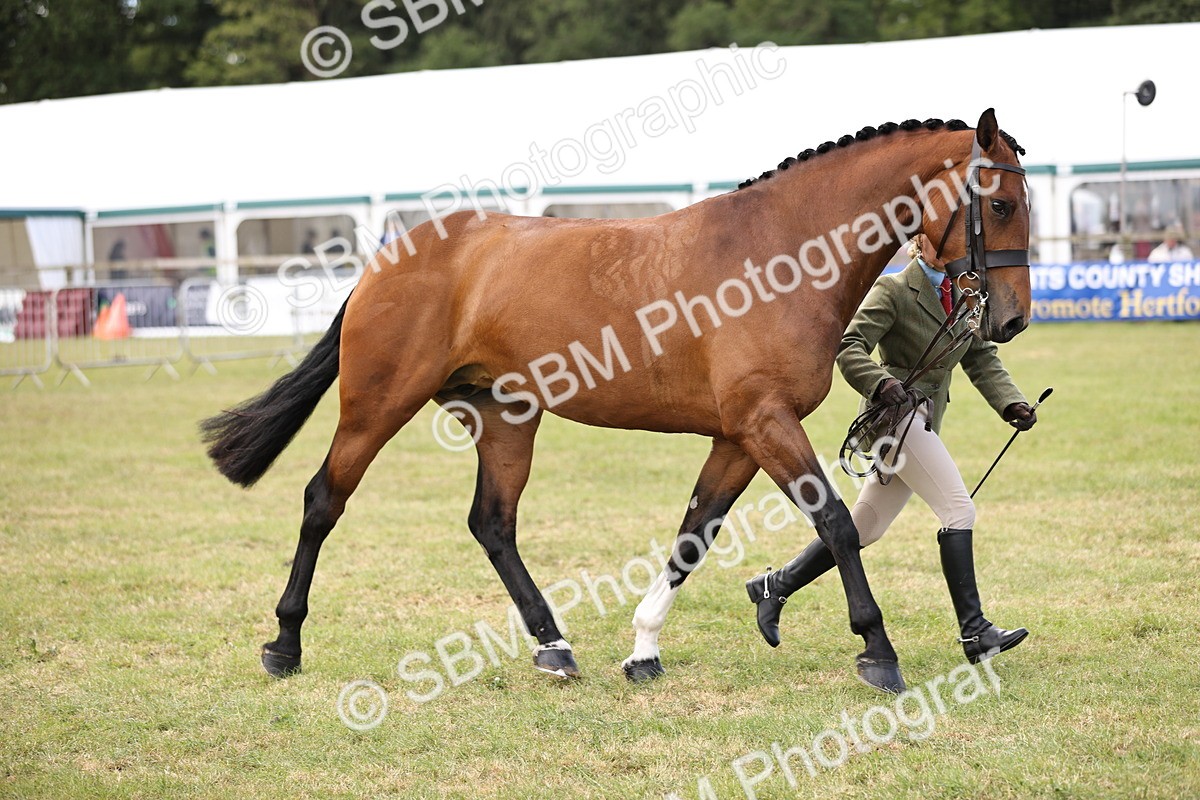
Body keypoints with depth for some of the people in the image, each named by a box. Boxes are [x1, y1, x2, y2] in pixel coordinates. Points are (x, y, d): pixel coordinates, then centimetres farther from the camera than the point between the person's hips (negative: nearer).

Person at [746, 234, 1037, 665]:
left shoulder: (963, 293, 13)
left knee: (864, 527, 12)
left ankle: (775, 585, 22)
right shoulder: (893, 290, -8)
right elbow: (850, 347, -15)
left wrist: (1012, 404, -4)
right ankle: (974, 633, -15)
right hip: (896, 412, -9)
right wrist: (881, 384, -33)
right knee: (959, 510, -15)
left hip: (923, 420, 9)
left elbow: (982, 359, 12)